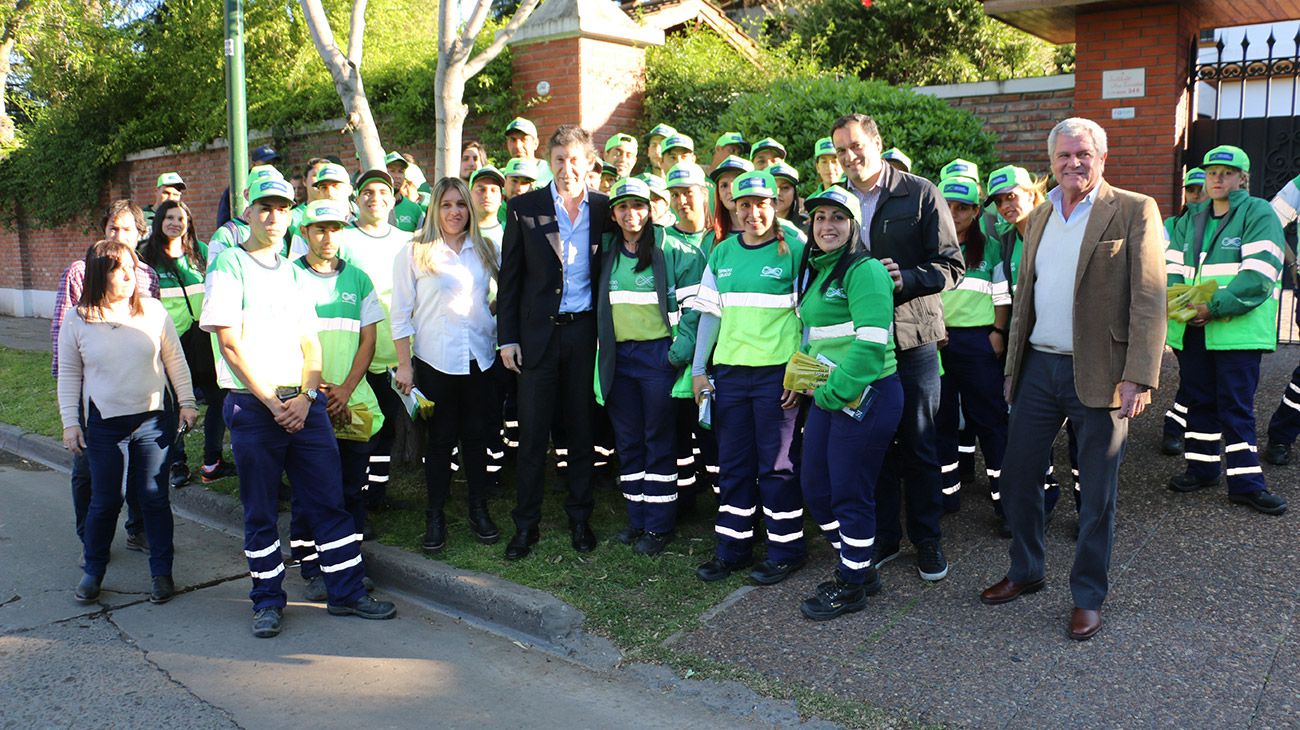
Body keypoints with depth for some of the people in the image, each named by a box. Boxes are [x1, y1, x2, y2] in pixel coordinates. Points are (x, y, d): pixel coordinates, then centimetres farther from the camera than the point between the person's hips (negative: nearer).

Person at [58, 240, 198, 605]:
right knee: (104, 501, 6)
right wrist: (70, 423, 2)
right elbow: (69, 375, 7)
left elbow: (175, 360, 7)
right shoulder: (77, 320, 0)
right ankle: (93, 571, 26)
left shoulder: (153, 310, 0)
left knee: (154, 498, 5)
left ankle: (162, 572, 16)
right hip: (104, 424, 0)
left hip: (154, 419, 0)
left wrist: (186, 403, 4)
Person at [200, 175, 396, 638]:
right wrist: (273, 403, -11)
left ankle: (347, 592, 14)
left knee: (329, 500, 5)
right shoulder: (229, 264, -1)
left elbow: (310, 342, 12)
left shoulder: (291, 271, 15)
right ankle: (268, 602, 20)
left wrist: (305, 397, -5)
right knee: (260, 512, 6)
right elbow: (231, 344, -8)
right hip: (252, 406, -4)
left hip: (303, 404, 4)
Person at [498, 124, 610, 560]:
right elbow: (510, 277, 2)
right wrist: (508, 337, -2)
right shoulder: (524, 208, 1)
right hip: (538, 332, -1)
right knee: (532, 433, 4)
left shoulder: (603, 209, 3)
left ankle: (580, 519, 24)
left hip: (585, 332, 1)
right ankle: (525, 525, 16)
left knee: (582, 430, 10)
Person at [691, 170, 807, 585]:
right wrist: (698, 369, 10)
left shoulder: (793, 250, -3)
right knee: (732, 464, 11)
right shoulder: (722, 253, 11)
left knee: (776, 465, 2)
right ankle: (732, 549, 22)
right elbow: (711, 313, 14)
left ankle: (786, 551, 17)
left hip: (777, 372, -5)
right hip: (730, 370, 5)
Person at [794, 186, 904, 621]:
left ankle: (852, 586, 21)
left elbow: (871, 341, -21)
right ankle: (856, 568, 33)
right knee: (815, 488, 14)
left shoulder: (865, 270, -13)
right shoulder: (814, 270, 15)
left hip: (864, 397, -9)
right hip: (827, 397, 9)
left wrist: (833, 391, -17)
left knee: (850, 495, 1)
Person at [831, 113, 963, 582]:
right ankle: (882, 537, 25)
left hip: (912, 336, -3)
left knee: (918, 446, 7)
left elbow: (951, 266, -5)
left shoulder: (920, 194, -2)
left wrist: (904, 278, -21)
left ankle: (927, 539, 23)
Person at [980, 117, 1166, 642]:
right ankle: (1026, 572, 31)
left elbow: (1149, 300, -11)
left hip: (1098, 375, -5)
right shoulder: (1040, 216, 13)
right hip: (1038, 367, 5)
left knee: (1096, 495, 6)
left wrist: (1138, 378, -18)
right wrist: (1012, 366, 12)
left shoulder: (1135, 212, -5)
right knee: (1018, 476, 11)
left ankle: (1088, 596, 22)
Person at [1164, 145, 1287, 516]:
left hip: (1237, 329, -5)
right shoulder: (1189, 221, 16)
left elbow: (1259, 274, -13)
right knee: (1199, 400, 13)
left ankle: (1245, 481, 4)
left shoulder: (1259, 215, -2)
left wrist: (1215, 307, -21)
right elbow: (1172, 268, 10)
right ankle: (1202, 467, 25)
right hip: (1192, 330, 5)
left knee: (1236, 406, -4)